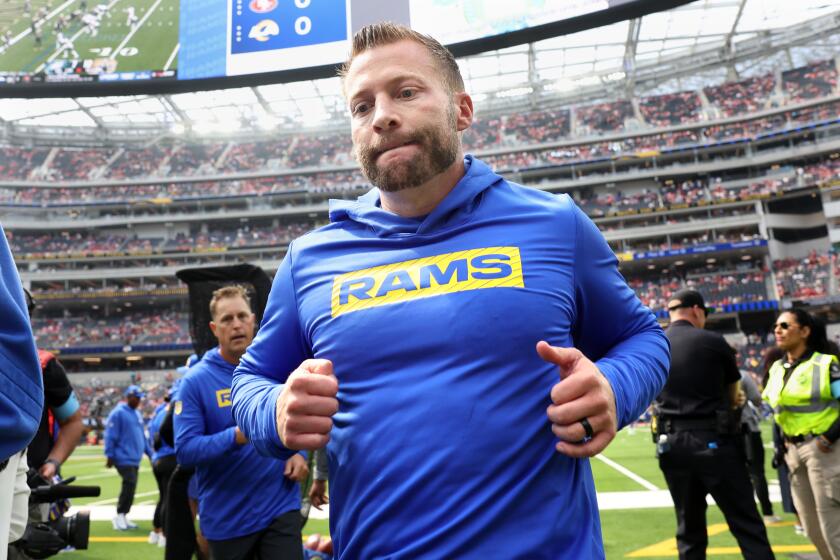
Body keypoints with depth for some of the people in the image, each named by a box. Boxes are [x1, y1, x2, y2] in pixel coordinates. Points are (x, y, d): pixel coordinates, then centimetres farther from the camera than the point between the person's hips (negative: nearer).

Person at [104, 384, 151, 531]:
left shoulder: (137, 414, 16)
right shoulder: (118, 413, -9)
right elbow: (110, 436, -12)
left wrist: (149, 452, 18)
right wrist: (110, 455, -15)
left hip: (135, 458, 8)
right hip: (123, 458, -8)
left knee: (130, 487, 10)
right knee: (130, 484, -15)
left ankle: (122, 516, 19)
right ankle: (120, 515, -3)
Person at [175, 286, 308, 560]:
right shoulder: (196, 381, -9)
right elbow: (185, 450, -14)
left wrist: (299, 452, -4)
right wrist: (237, 436, -28)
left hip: (281, 508, 1)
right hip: (227, 519, -1)